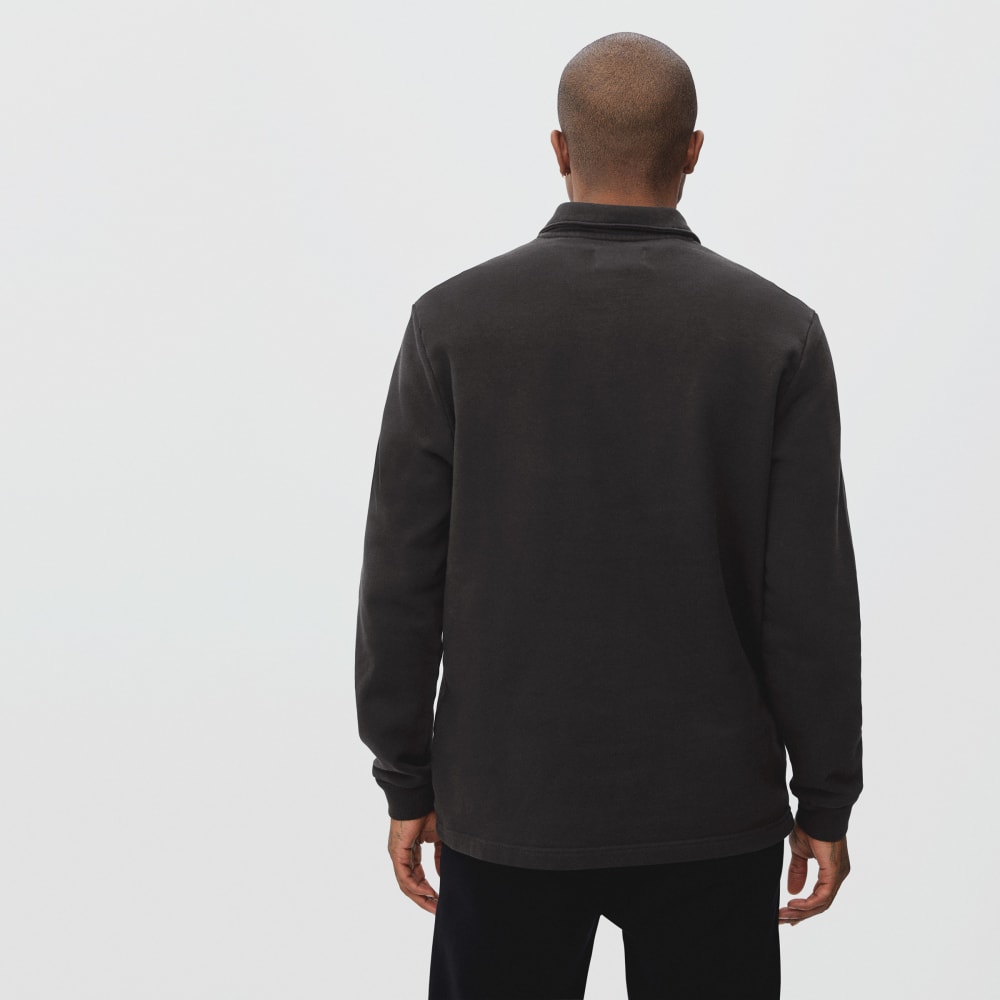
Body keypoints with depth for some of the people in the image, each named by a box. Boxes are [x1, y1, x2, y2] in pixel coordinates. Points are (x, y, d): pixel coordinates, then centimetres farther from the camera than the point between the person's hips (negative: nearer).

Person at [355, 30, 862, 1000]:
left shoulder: (454, 320, -6)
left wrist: (407, 783, 5)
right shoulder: (777, 331, -7)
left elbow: (402, 579, -5)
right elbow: (812, 598, -7)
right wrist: (826, 802, 3)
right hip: (712, 808, 0)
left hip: (509, 802, 0)